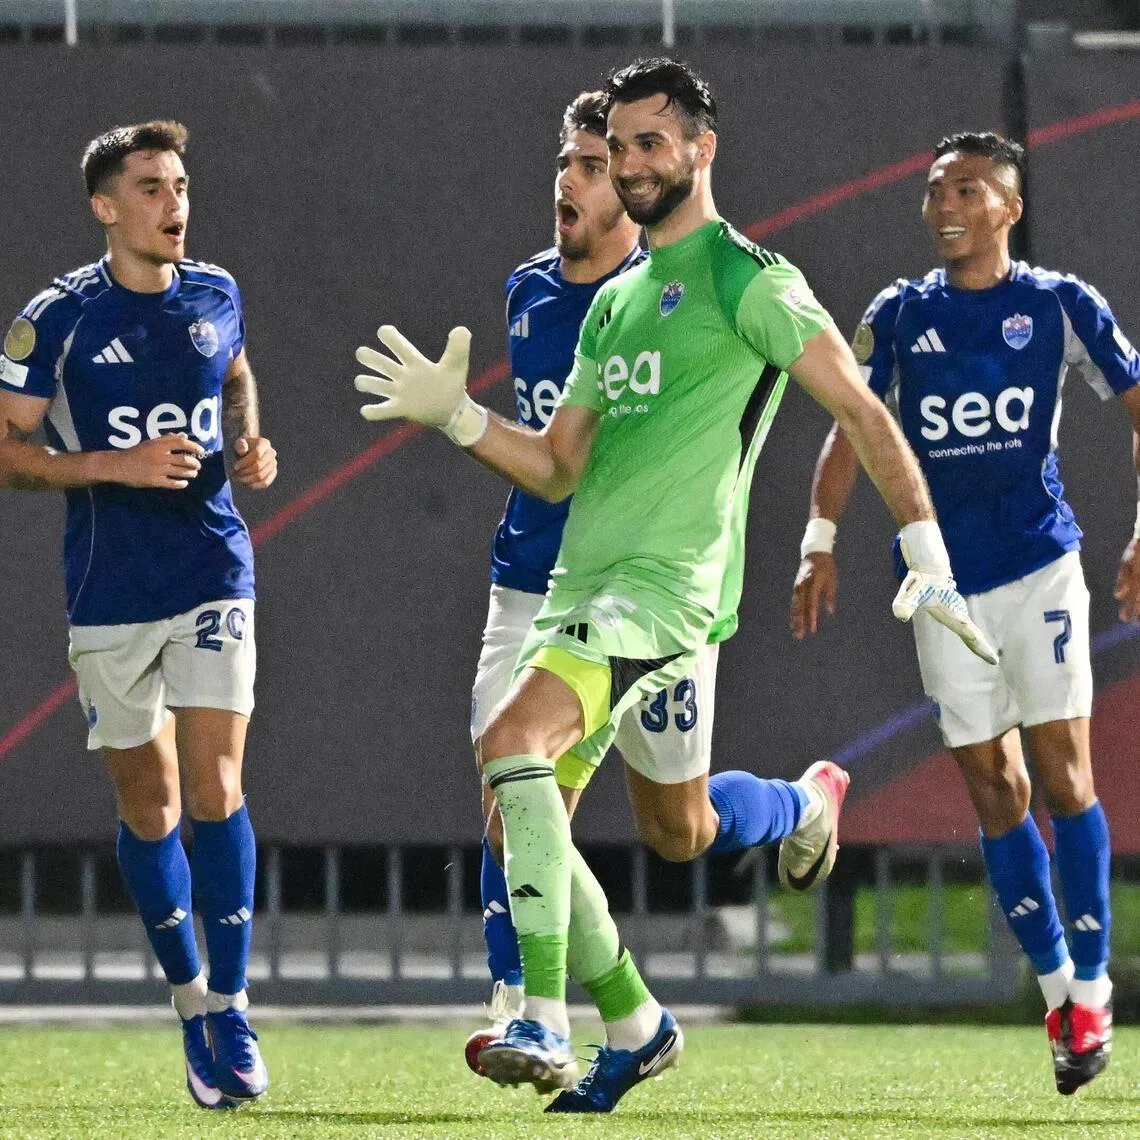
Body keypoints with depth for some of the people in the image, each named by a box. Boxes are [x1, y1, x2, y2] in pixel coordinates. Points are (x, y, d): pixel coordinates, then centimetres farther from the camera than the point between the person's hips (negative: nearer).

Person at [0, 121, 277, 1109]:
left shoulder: (216, 297, 4)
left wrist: (249, 445, 7)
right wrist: (118, 466, -17)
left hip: (214, 579, 1)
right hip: (110, 593, -1)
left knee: (215, 789, -11)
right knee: (147, 805, 6)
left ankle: (230, 1011, -3)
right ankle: (190, 998, 24)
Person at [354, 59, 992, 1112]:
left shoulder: (746, 281, -3)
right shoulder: (613, 303, 21)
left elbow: (864, 414, -4)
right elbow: (558, 470, 22)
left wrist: (929, 562, -10)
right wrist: (453, 414, 6)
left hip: (667, 582, -9)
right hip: (581, 581, 9)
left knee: (512, 739, -28)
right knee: (526, 815, 6)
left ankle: (546, 1023, -31)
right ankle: (632, 1024, 24)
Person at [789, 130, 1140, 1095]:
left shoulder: (1059, 306, -1)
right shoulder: (900, 316, 7)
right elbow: (854, 427, 8)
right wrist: (821, 544, -2)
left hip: (1040, 563, -3)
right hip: (942, 577, 3)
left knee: (1062, 771, -9)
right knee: (992, 787, 4)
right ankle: (1054, 983, 14)